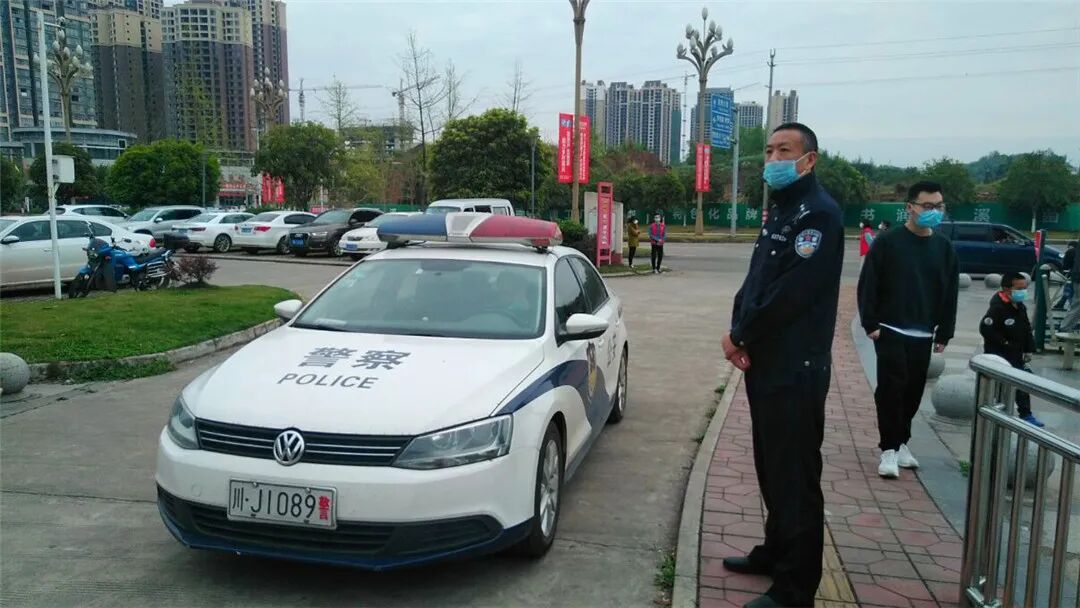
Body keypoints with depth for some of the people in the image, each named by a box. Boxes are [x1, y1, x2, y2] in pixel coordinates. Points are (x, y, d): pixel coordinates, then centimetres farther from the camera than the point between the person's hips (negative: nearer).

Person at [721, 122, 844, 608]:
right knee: (771, 469, 20)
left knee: (795, 477, -2)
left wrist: (740, 337, -11)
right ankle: (775, 552, 36)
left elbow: (791, 293, -22)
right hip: (766, 364, 9)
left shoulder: (819, 213, -14)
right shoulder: (779, 212, 17)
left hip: (796, 369, -9)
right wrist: (740, 332, -3)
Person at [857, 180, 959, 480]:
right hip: (890, 331, -4)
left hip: (923, 335, 4)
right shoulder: (888, 242, -6)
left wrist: (944, 333, 7)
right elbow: (868, 285, -7)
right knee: (891, 388, -7)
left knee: (913, 391, 10)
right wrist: (870, 323, -12)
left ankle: (901, 442, 26)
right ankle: (889, 449, 1)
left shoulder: (944, 247, 6)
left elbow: (950, 293, 10)